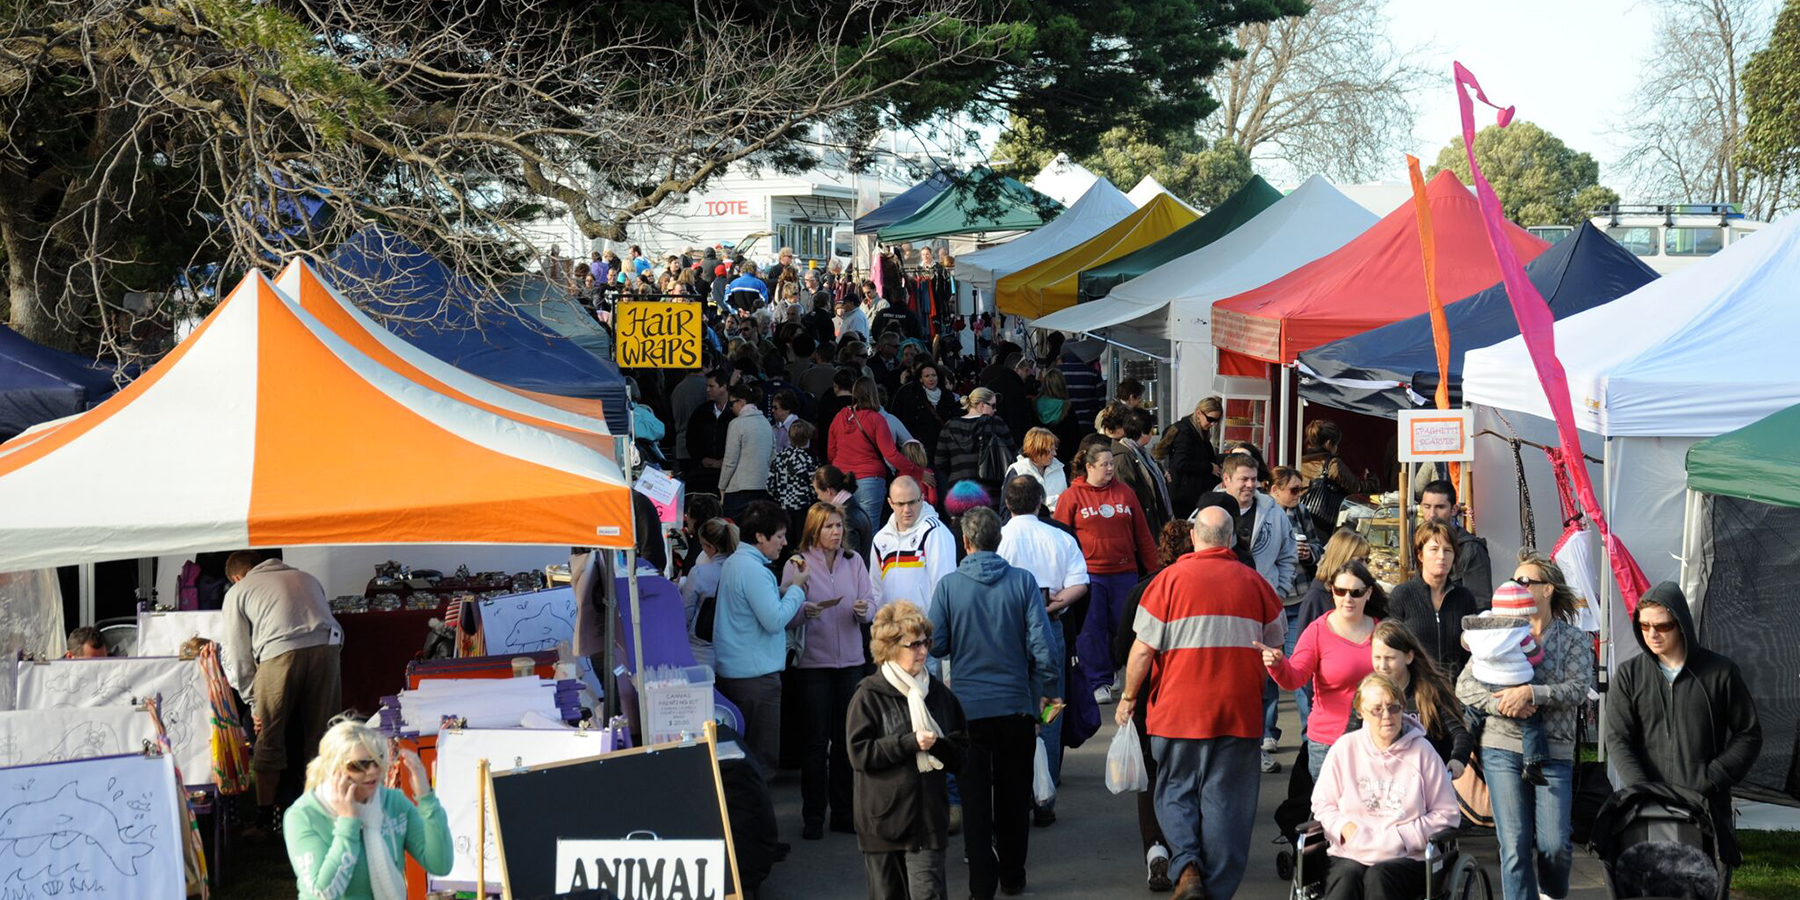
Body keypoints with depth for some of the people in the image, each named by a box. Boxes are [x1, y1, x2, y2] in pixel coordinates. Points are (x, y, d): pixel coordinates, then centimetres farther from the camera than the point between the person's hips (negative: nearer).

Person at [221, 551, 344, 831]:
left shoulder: (237, 592, 22)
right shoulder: (306, 578, 33)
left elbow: (239, 653, 17)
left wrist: (253, 702, 22)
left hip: (280, 652, -3)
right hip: (326, 647, 3)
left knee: (269, 738, 8)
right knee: (322, 737, 11)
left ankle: (264, 818, 13)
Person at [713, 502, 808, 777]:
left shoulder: (734, 562, 14)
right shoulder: (752, 568, -18)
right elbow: (775, 620, -22)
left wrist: (784, 590, 9)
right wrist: (796, 588, -9)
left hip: (730, 670, 10)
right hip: (756, 673, -10)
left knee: (742, 754, 15)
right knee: (762, 759, -6)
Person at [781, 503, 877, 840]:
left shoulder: (854, 561, 7)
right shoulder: (797, 564, -3)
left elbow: (871, 606, 5)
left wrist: (863, 610, -17)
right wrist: (804, 612, -26)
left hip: (851, 660, 3)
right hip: (813, 661, -3)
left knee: (846, 739, 8)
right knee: (816, 742, -2)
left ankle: (843, 812, 17)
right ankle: (813, 816, 4)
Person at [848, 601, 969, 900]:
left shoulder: (938, 693, 7)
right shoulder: (869, 696, -4)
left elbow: (961, 755, 11)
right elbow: (859, 754, -12)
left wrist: (938, 745, -11)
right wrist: (910, 743, -17)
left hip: (929, 818, 2)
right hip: (883, 819, -2)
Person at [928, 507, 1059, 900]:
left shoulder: (949, 585, -8)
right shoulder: (1023, 581, -7)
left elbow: (936, 645, -6)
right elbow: (1041, 645, -10)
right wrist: (1044, 691, 4)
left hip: (967, 705, -1)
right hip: (1015, 704, 1)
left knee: (975, 797, 6)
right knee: (1014, 794, 15)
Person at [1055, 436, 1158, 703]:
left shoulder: (1124, 492, 9)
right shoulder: (1072, 496, 0)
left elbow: (1142, 534, 13)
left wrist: (1153, 568, 12)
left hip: (1124, 573, 3)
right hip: (1089, 575, -3)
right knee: (1091, 630, -1)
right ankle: (1098, 683, 8)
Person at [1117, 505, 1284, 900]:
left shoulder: (1170, 579, -5)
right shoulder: (1254, 583, 3)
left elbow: (1143, 649, -5)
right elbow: (1274, 649, 13)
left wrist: (1128, 698, 8)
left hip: (1178, 710, -1)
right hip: (1239, 712, 2)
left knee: (1175, 793, 12)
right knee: (1226, 800, 7)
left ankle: (1186, 864, -9)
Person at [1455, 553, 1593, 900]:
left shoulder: (1573, 639, 5)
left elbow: (1579, 688, -9)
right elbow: (1464, 685, 4)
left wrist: (1531, 693, -19)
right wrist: (1498, 703, -13)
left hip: (1554, 753, -1)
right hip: (1502, 748, 1)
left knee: (1555, 843, -3)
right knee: (1514, 843, -3)